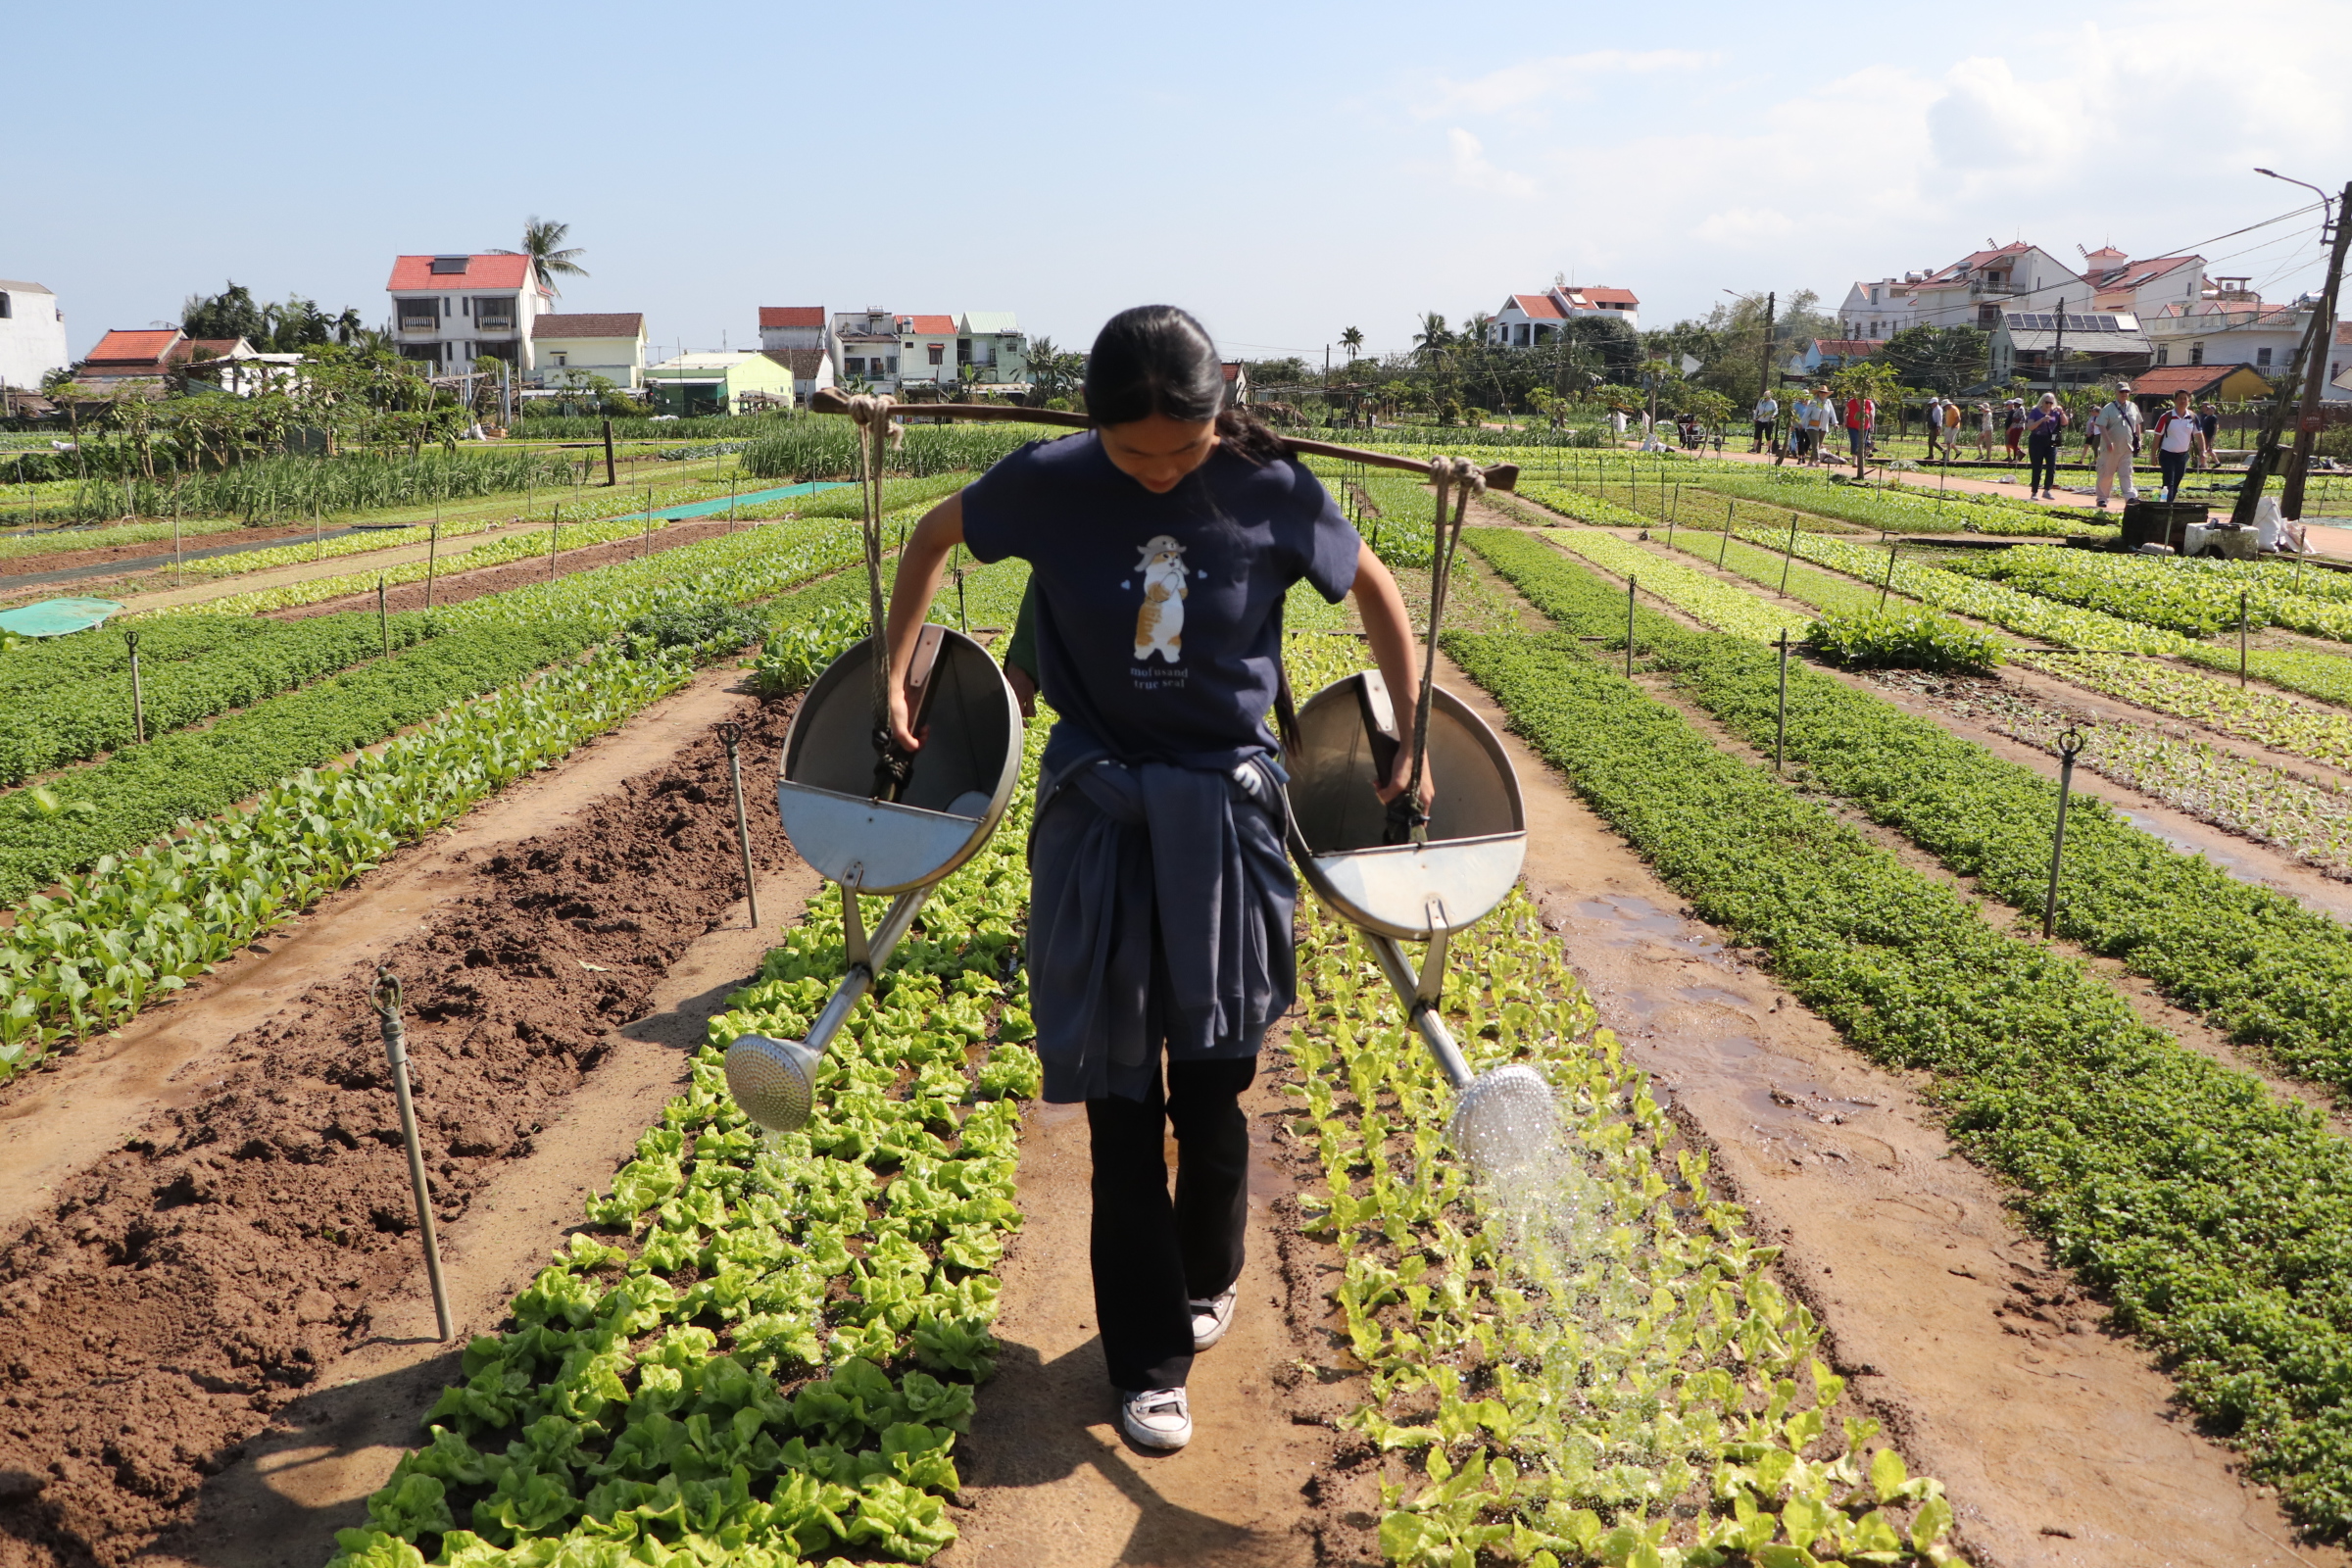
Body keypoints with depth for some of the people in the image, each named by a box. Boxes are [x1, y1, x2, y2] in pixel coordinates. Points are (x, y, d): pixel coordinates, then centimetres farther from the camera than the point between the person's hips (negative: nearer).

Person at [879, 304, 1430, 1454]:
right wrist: (895, 678, 8)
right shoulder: (1051, 485, -9)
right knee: (1119, 1094, 4)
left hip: (1225, 810, 0)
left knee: (1212, 1079, 5)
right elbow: (934, 534, 10)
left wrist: (1413, 740, 5)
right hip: (1099, 812, 1)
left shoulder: (1271, 493, -9)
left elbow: (1374, 588, 7)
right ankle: (1148, 1360, 20)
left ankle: (1205, 1280, 37)